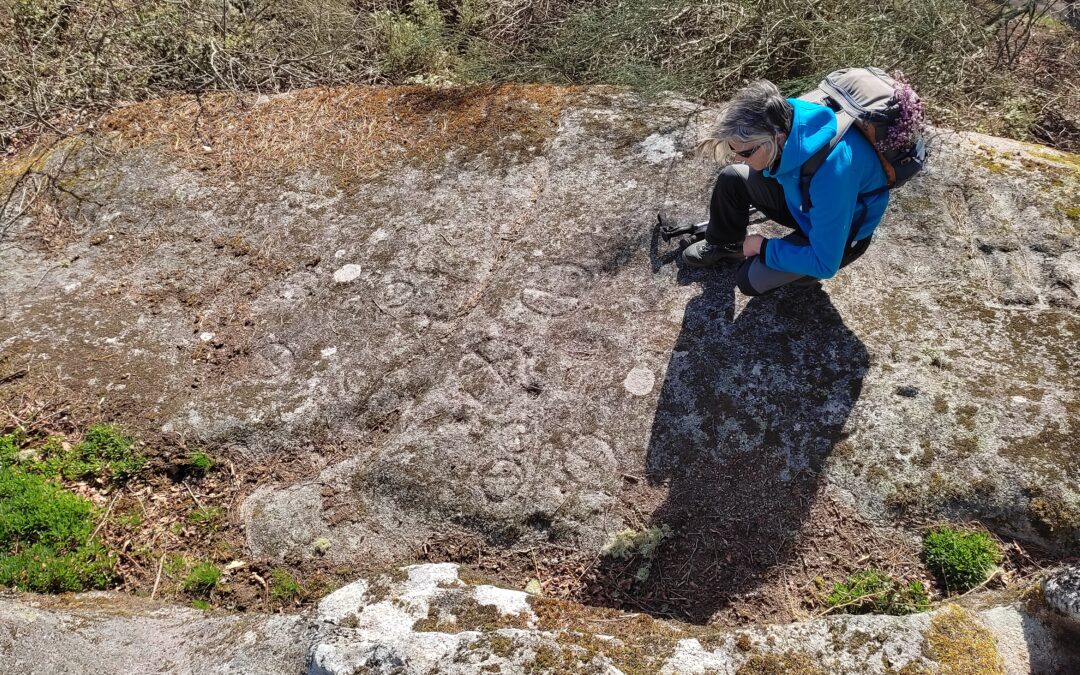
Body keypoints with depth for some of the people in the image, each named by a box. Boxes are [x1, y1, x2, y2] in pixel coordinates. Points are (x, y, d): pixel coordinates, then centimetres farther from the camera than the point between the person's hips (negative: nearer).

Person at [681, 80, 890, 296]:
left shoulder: (831, 171, -43)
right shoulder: (783, 116, -24)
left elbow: (825, 265, -32)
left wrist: (763, 247, -22)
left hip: (840, 232, -6)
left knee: (750, 280, -17)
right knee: (731, 179, -6)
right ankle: (726, 244, 22)